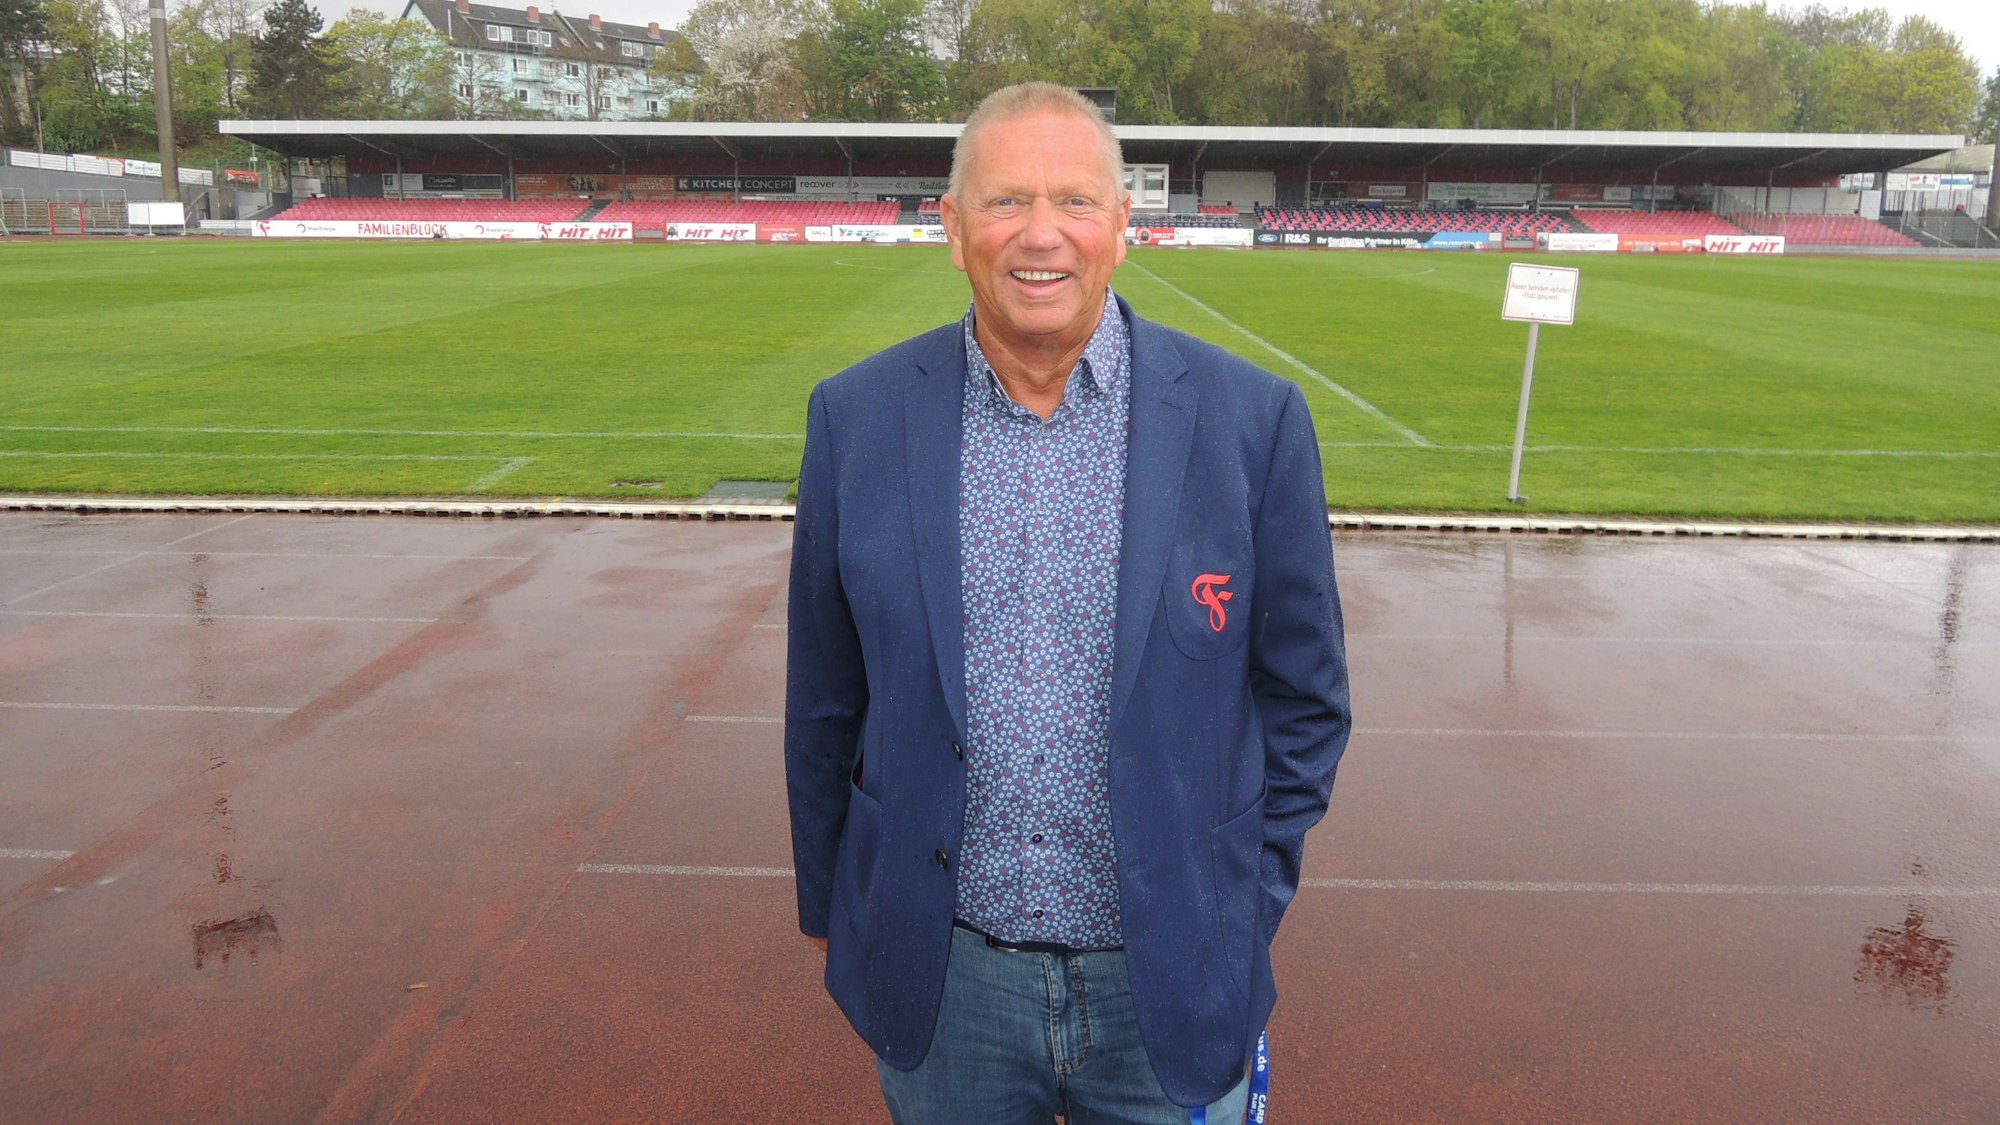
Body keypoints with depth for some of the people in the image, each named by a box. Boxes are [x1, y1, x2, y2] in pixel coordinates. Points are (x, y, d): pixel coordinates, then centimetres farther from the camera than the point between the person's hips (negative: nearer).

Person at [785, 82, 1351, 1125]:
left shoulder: (1249, 419, -8)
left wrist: (1243, 914, 2)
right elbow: (824, 698, 4)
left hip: (1170, 987, -1)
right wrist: (829, 908, 11)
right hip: (942, 981, 1)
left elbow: (1303, 697, 1)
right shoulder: (857, 416, -5)